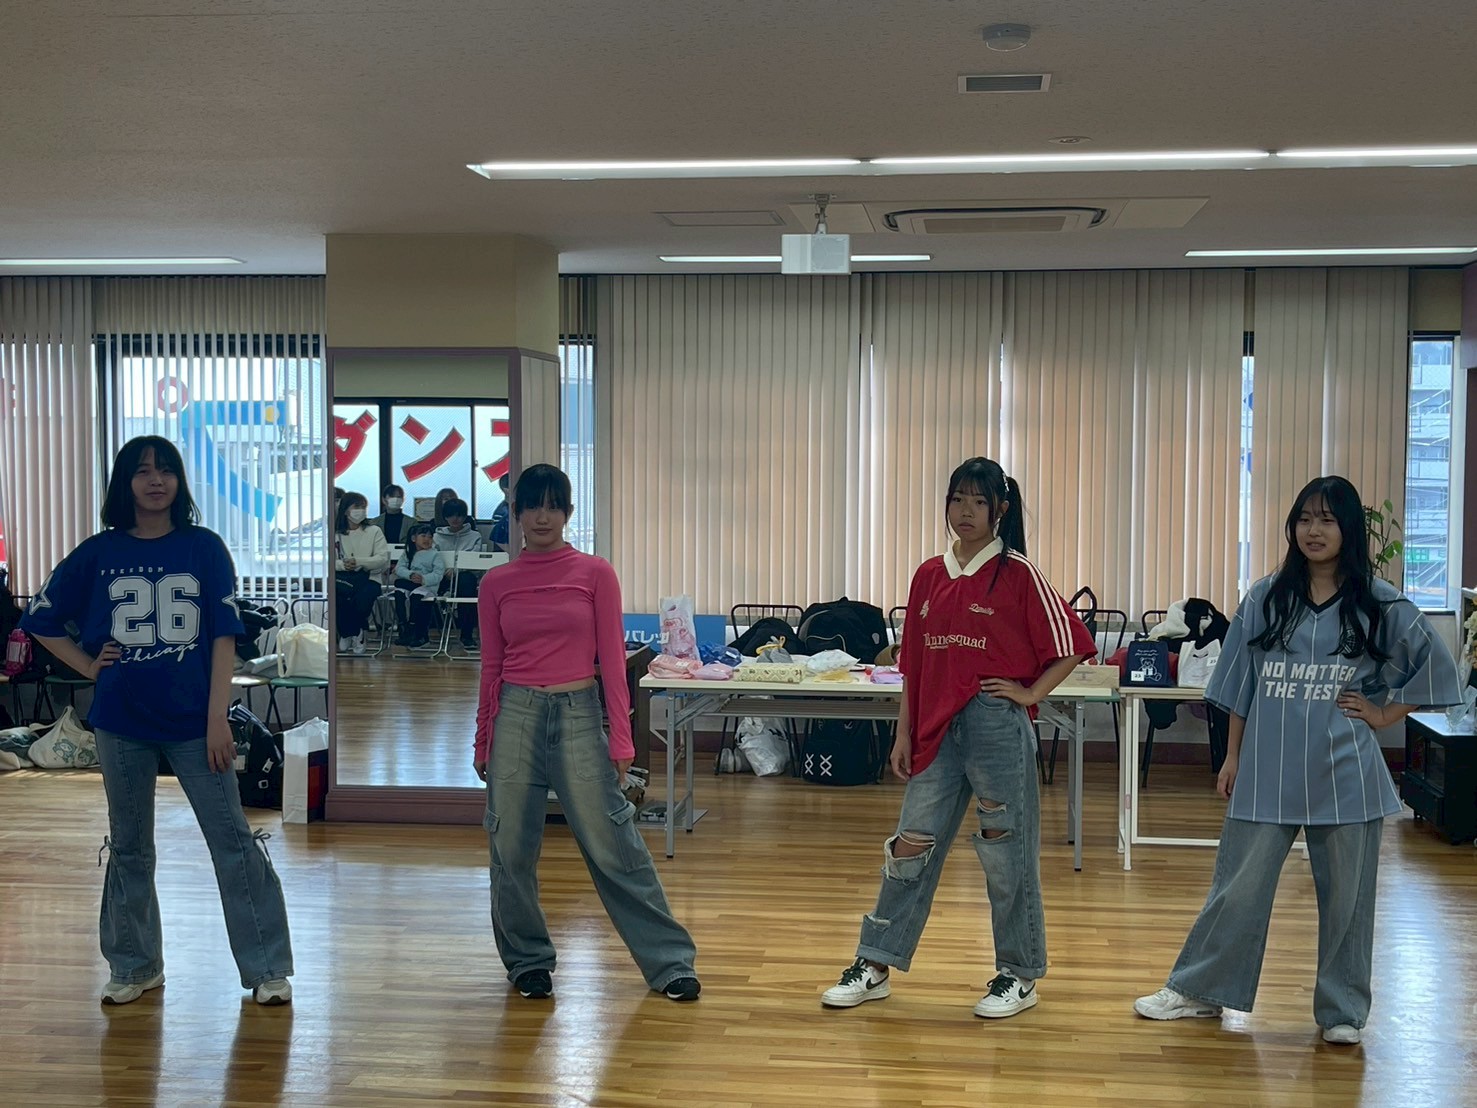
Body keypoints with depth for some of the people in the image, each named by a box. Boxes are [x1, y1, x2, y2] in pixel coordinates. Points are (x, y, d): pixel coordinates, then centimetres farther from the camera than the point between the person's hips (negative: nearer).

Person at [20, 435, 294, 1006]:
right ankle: (134, 966, 27)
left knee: (233, 841, -2)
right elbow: (41, 619, 12)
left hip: (193, 720, -2)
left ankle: (266, 968, 7)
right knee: (128, 848, 13)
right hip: (122, 723, 2)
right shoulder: (99, 553, 2)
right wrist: (88, 665, 0)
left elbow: (223, 636, -3)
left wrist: (218, 716, -9)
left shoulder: (204, 548, -1)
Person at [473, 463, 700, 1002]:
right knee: (512, 849, 7)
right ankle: (528, 960, 26)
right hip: (516, 714, 2)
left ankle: (669, 962, 10)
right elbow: (491, 667, 10)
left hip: (578, 714, -2)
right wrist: (483, 741, 12)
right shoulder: (496, 584, 5)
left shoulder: (595, 573, 0)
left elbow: (612, 657, -1)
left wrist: (621, 737, -5)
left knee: (613, 846, 0)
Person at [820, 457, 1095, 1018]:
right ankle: (874, 966, 17)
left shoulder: (1018, 574, -4)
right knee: (911, 845, 8)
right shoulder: (929, 576, 10)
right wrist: (904, 733, 12)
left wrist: (1028, 693, -7)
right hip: (938, 728, 5)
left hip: (997, 725, -5)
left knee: (1006, 850, 5)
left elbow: (1071, 645, -2)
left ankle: (1019, 976, 19)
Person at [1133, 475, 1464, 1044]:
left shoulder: (1380, 605, 0)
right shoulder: (1266, 598, 4)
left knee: (1345, 896, 8)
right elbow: (1241, 685, 9)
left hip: (1343, 774, -1)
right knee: (1238, 888, 5)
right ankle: (1198, 991, 20)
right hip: (1267, 771, 1)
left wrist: (1383, 714, 1)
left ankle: (1342, 1010, 23)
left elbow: (1434, 667, 9)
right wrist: (1232, 756, 9)